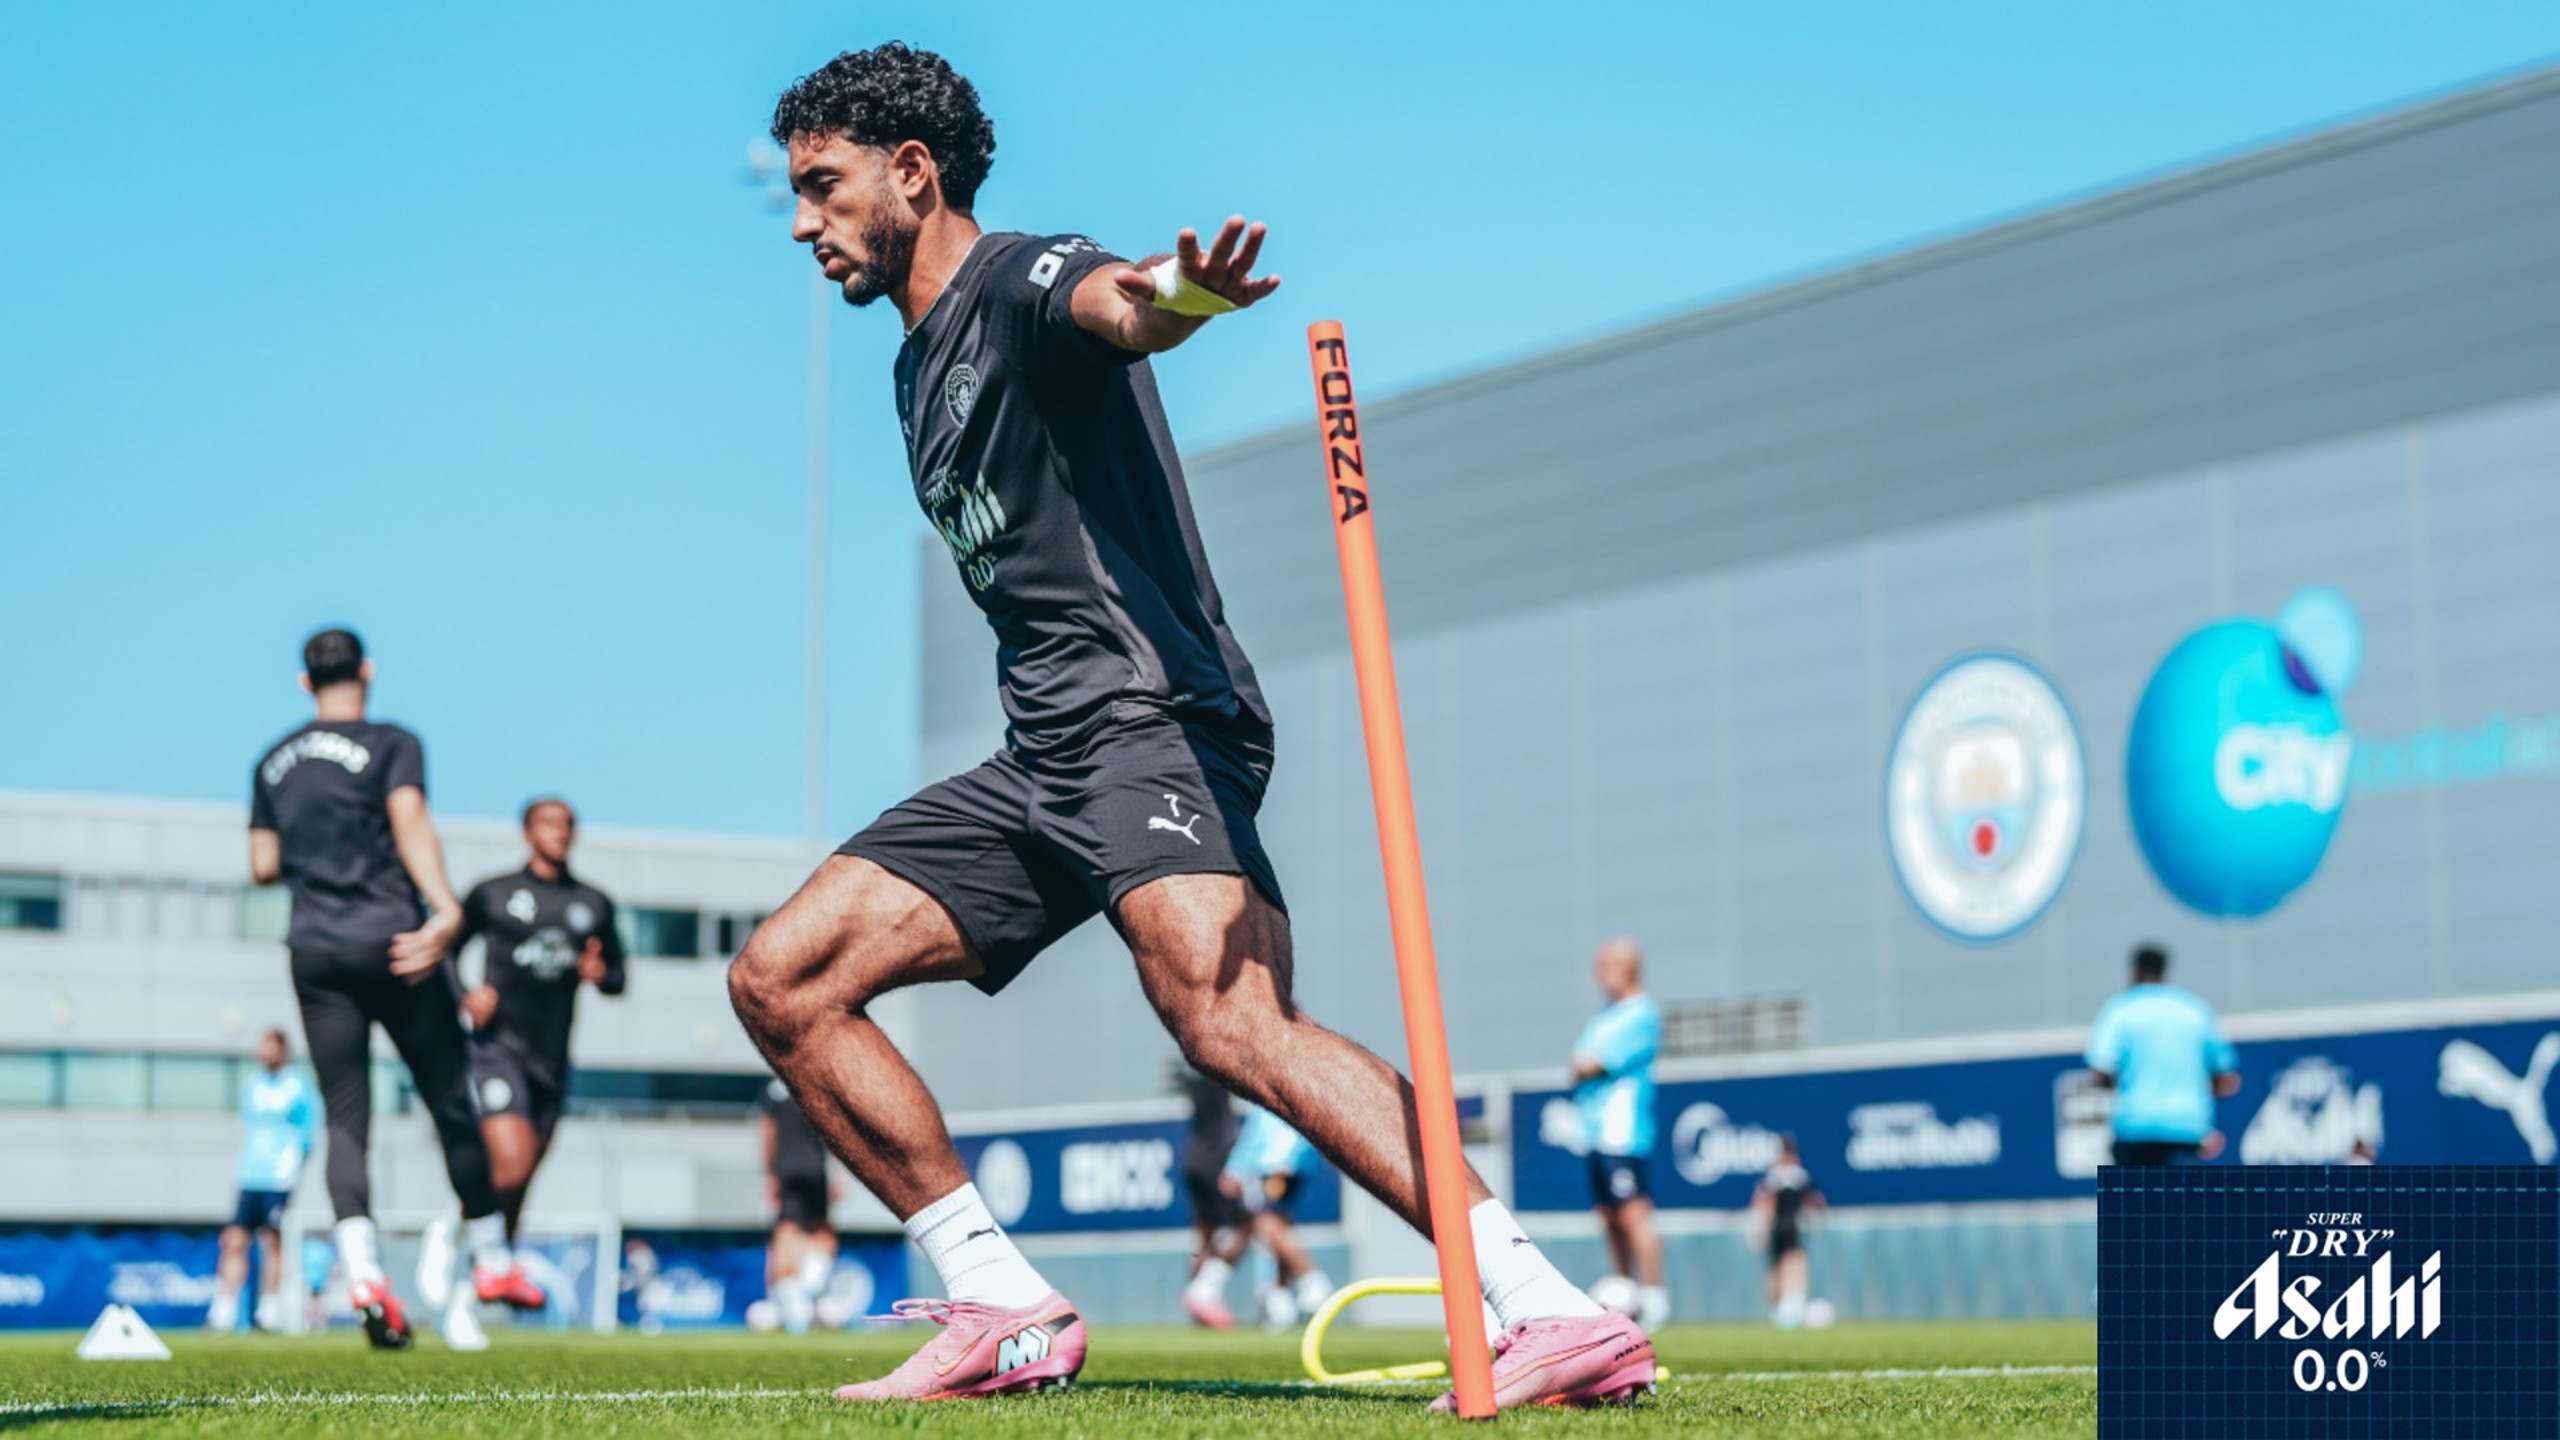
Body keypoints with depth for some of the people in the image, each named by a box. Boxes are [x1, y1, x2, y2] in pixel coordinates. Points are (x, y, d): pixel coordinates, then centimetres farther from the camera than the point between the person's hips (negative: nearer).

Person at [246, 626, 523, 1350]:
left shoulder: (275, 762, 15)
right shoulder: (391, 745, 0)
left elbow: (263, 865, 15)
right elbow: (410, 823, -17)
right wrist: (445, 910, -28)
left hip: (315, 953, 4)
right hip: (392, 942, -4)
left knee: (345, 1120, 0)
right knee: (450, 1103, 8)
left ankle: (361, 1269, -21)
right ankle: (490, 1257, 17)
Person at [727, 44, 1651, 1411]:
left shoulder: (1022, 279, -4)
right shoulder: (920, 367, 25)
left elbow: (1111, 306, -30)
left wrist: (1164, 296, -54)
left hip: (1146, 722, -10)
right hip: (1039, 764, 10)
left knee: (1229, 1022, -31)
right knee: (779, 980, 3)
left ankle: (1559, 1317, -34)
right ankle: (1004, 1312, 4)